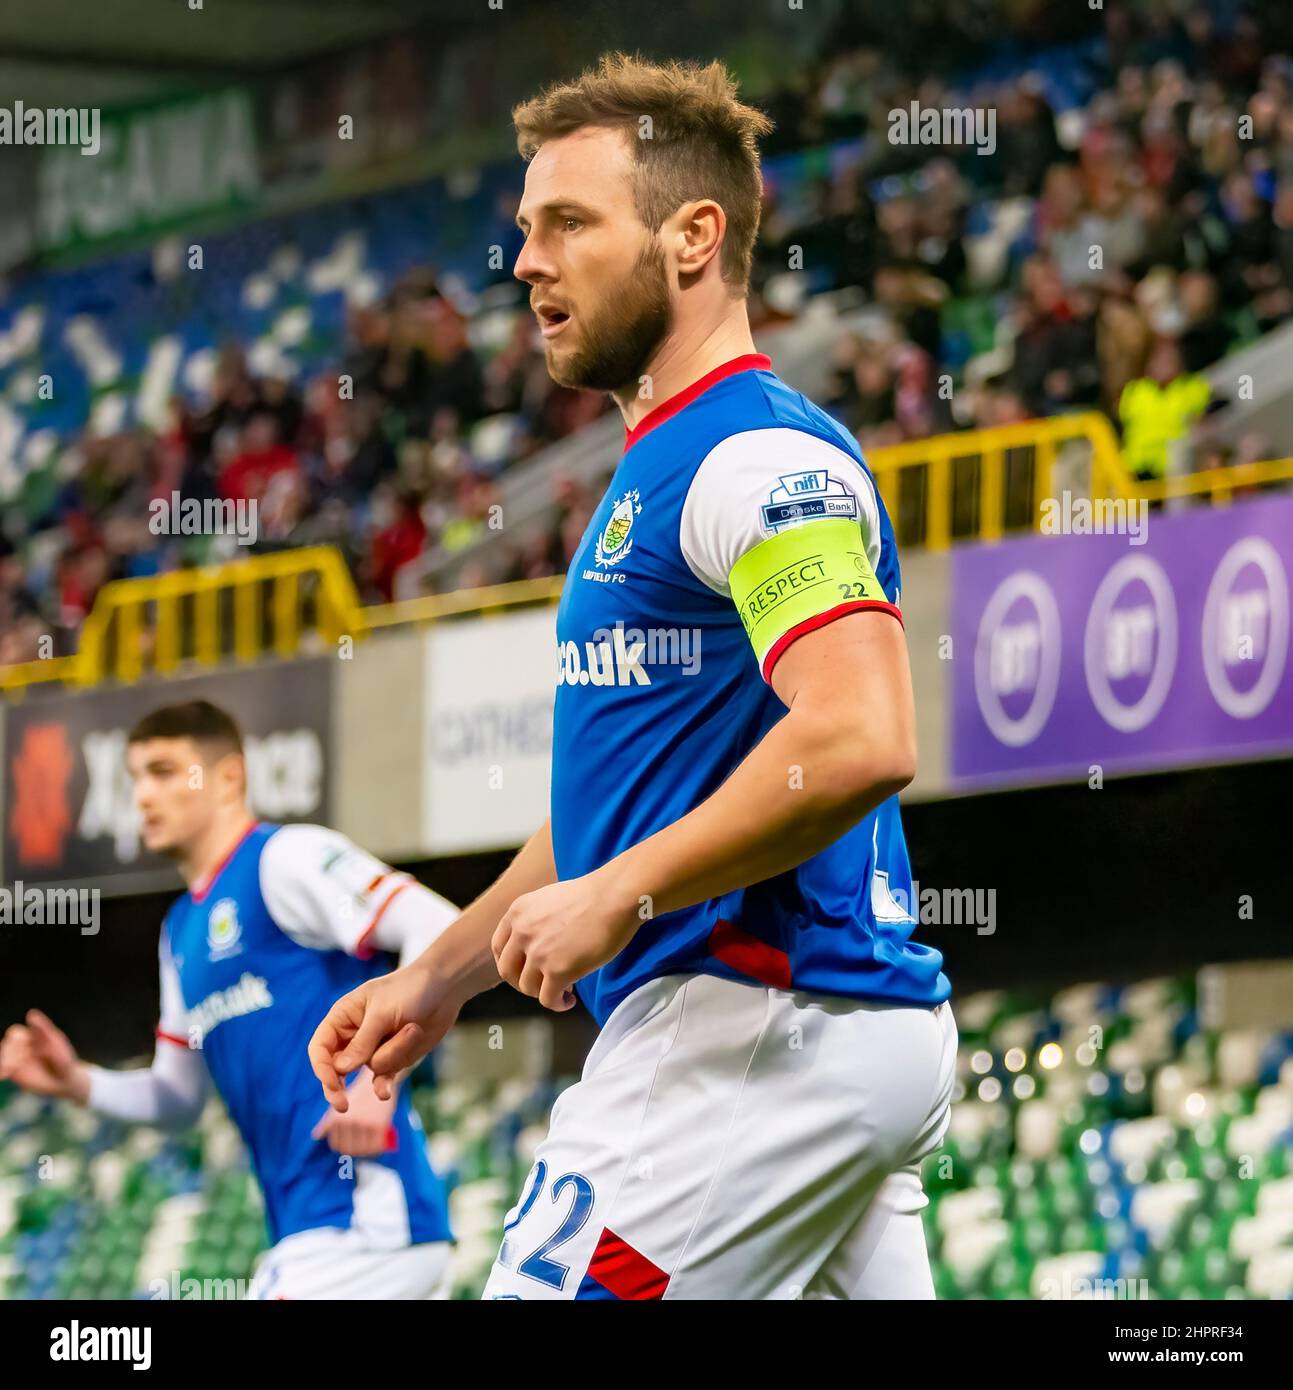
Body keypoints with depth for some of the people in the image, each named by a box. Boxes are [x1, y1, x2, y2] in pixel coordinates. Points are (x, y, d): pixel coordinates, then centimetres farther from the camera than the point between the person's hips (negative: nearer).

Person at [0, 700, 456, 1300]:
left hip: (364, 1208, -9)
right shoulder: (181, 930, 22)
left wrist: (379, 1076, -23)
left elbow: (442, 933, -17)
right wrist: (75, 1083, 9)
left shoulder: (286, 858, -6)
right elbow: (178, 1098, 27)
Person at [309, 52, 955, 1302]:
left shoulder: (759, 456, -11)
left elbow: (860, 742, -25)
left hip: (764, 1020, -10)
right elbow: (618, 797, 30)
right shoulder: (653, 473, 22)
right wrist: (440, 978, 26)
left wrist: (618, 899, -18)